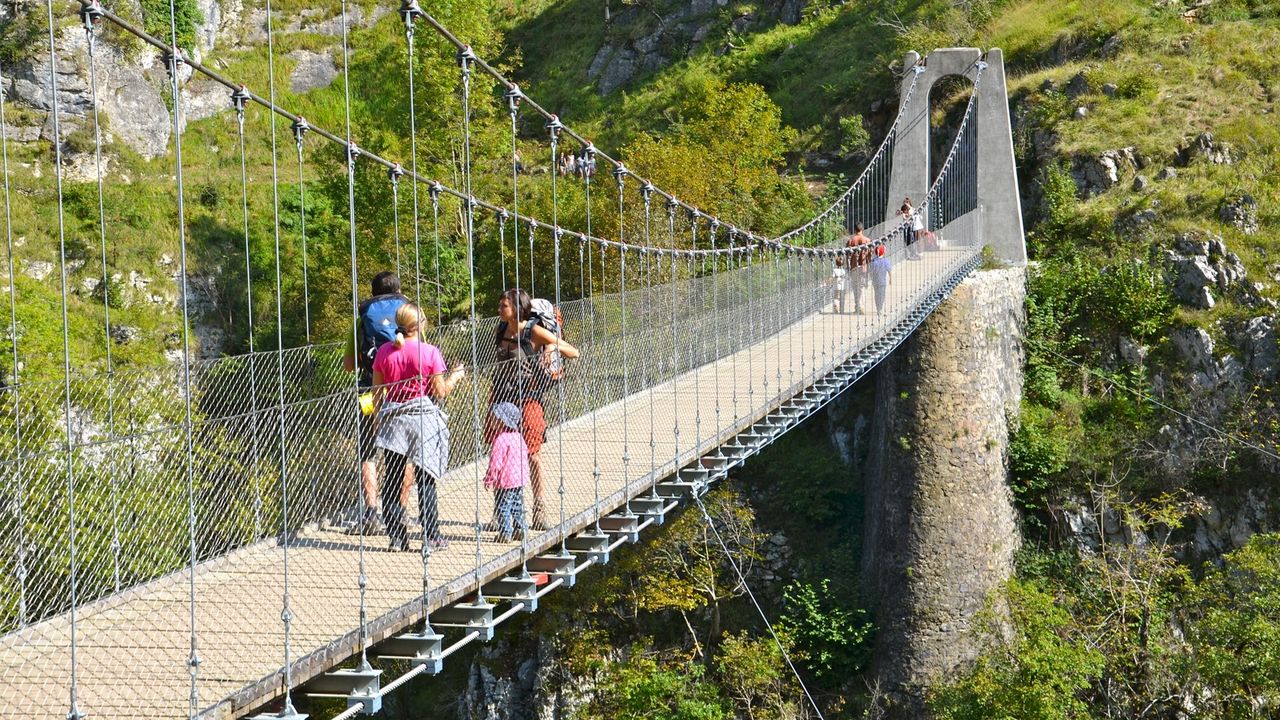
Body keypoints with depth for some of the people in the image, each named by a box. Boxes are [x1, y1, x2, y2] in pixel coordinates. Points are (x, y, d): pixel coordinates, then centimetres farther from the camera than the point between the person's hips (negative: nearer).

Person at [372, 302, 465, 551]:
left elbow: (377, 392, 6)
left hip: (392, 418, 3)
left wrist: (378, 419, 16)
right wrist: (454, 377, 13)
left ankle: (396, 536, 6)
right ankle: (431, 535, 3)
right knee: (425, 479, 4)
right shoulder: (429, 353, -9)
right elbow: (440, 392, -5)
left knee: (393, 480, 8)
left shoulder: (384, 352, 1)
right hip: (423, 418, -3)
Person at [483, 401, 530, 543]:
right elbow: (525, 455, 17)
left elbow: (496, 462, -19)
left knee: (503, 507, -1)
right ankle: (520, 530, 20)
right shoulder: (518, 436, 7)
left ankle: (505, 532, 0)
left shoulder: (501, 439, -19)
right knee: (517, 505, 16)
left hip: (505, 481, -9)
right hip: (520, 478, 9)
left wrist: (489, 479, -11)